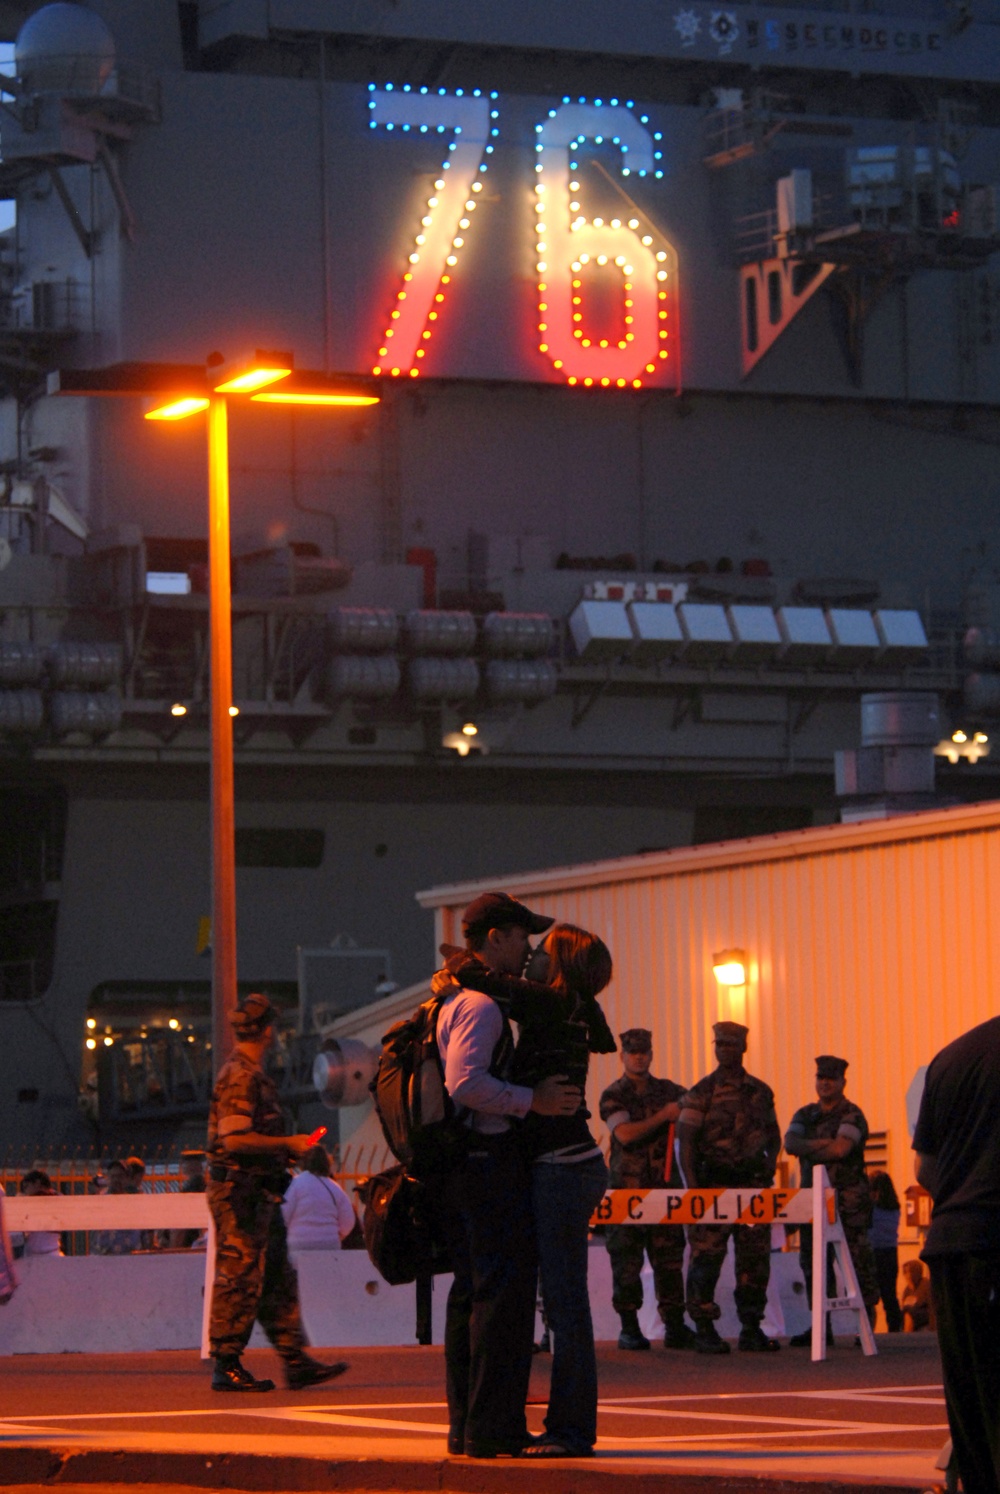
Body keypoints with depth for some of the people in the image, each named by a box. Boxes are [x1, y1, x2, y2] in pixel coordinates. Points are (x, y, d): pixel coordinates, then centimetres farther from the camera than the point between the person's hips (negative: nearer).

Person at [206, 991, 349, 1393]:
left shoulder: (252, 1075, 18)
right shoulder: (239, 1077, -15)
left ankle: (296, 1362, 11)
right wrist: (288, 1144, -15)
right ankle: (227, 1367, -2)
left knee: (278, 1279, 9)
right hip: (240, 1190, -11)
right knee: (239, 1279, -6)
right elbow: (235, 1138, -23)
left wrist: (287, 1149, 17)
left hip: (259, 1191, 11)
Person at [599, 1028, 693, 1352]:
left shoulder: (667, 1090, 13)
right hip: (627, 1188, -3)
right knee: (626, 1261, -2)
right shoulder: (614, 1096, 1)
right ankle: (629, 1328, 4)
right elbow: (626, 1134, -13)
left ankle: (675, 1326, 2)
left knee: (669, 1257, 0)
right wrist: (663, 1116, -12)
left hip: (665, 1185, 3)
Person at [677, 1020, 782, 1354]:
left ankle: (751, 1328, 12)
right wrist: (692, 1188, -13)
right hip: (714, 1186, -4)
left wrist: (769, 1162, 5)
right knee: (706, 1258, -6)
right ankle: (704, 1330, -1)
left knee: (755, 1259, 4)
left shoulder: (760, 1092, 12)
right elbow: (685, 1142, -5)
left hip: (753, 1185, 4)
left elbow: (773, 1136, 23)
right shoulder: (702, 1093, -1)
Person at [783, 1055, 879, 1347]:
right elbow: (791, 1144, 0)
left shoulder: (851, 1115, -4)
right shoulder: (805, 1115, 16)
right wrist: (822, 1144, -15)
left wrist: (808, 1151, -5)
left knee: (857, 1262, -8)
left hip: (848, 1200, -7)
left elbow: (840, 1149, -19)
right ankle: (820, 1326, 13)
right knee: (812, 1262, 7)